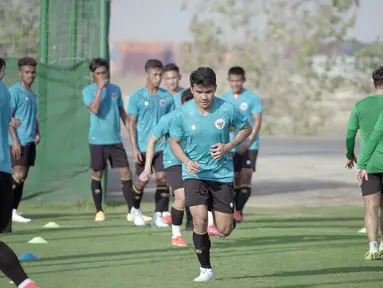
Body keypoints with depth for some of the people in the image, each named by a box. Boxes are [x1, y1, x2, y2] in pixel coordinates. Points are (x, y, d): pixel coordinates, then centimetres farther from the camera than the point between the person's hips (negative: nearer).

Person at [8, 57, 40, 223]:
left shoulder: (32, 95, 19)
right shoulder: (14, 91, -6)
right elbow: (8, 117, -11)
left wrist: (37, 133, 9)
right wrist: (15, 140, -17)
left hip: (30, 141, 8)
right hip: (18, 141, -8)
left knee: (22, 177, 6)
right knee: (18, 175, -14)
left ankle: (13, 211, 9)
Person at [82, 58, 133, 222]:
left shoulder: (115, 89, 9)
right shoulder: (88, 91, -4)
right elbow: (95, 109, -20)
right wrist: (100, 88, -20)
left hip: (115, 140, 3)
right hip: (97, 140, -3)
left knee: (126, 173, -2)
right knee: (97, 175, 4)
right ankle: (99, 211, 15)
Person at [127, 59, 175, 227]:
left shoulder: (167, 97, 6)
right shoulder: (137, 97, -1)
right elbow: (132, 124, -1)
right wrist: (134, 148, -7)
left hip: (162, 147, 2)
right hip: (143, 148, -2)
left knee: (162, 178, -7)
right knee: (142, 180, 2)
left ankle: (158, 216, 1)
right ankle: (135, 210, 27)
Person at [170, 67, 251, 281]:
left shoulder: (227, 109, -11)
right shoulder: (182, 114, -10)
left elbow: (247, 128, 6)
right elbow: (174, 141, 4)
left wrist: (228, 146, -10)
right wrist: (186, 161, -15)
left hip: (222, 174, 1)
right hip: (194, 173, -1)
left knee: (225, 230, 1)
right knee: (200, 220, -19)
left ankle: (231, 219, 40)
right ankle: (206, 269, -2)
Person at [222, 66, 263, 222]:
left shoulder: (252, 98, -4)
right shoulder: (225, 99, 8)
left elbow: (257, 122, -7)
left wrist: (248, 143, -15)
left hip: (249, 146, -3)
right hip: (232, 146, 3)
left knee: (245, 178, -10)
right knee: (235, 179, 3)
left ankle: (239, 211, -9)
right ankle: (236, 211, 11)